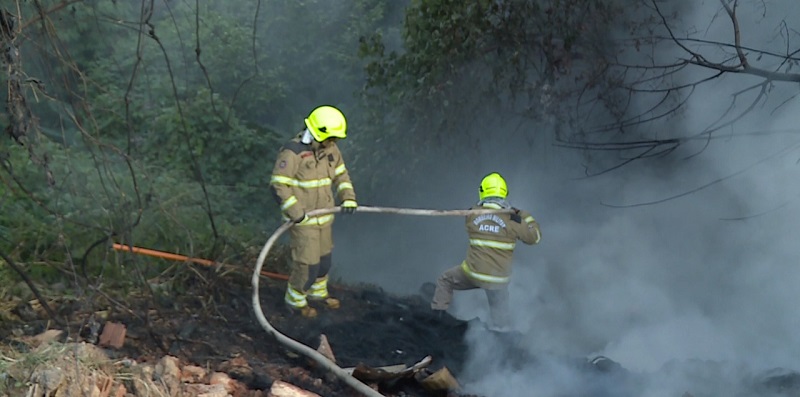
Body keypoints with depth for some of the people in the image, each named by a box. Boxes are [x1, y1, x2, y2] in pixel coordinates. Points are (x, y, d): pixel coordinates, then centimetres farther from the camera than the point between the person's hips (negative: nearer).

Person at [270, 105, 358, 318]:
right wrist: (296, 212, -24)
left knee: (324, 258, 21)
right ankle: (295, 300, 20)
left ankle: (318, 291, 45)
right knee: (307, 263, -2)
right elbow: (278, 184, -22)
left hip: (324, 216, 8)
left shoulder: (330, 149, 3)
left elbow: (341, 174, 15)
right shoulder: (293, 152, -22)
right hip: (303, 220, -8)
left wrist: (348, 198, -1)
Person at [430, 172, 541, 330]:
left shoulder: (472, 214, -4)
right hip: (498, 278, 0)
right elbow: (534, 237, 0)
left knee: (445, 281, 26)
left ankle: (436, 315, 22)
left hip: (472, 273, 1)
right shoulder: (512, 218, -11)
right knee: (500, 315, 14)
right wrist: (526, 217, 13)